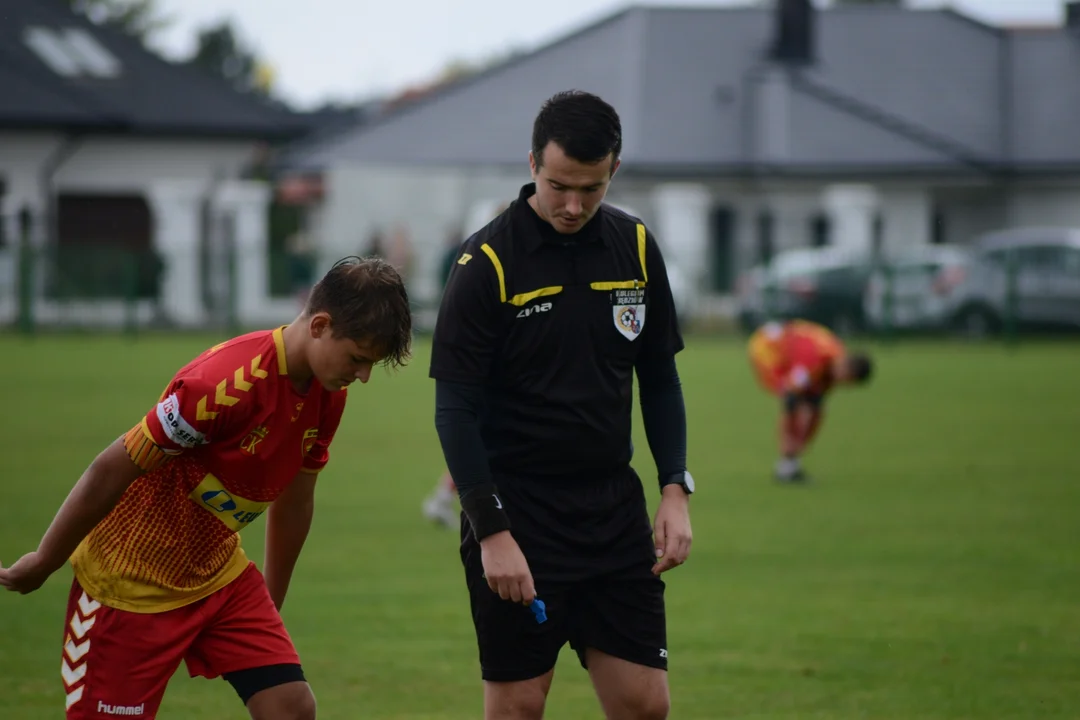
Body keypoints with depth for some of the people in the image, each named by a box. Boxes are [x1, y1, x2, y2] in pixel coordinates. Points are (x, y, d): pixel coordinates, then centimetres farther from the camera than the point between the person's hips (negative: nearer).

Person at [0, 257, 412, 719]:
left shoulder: (327, 395, -5)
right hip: (131, 581, -7)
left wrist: (271, 605, 22)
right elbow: (110, 472, -23)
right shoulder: (228, 383, -31)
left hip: (219, 573, 7)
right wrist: (43, 563, -13)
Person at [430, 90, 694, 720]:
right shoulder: (488, 263, -11)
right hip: (517, 515, -4)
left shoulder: (636, 248, 4)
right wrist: (492, 532, -16)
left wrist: (676, 490, 3)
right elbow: (455, 409, -11)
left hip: (616, 509, 5)